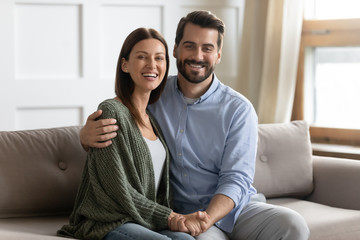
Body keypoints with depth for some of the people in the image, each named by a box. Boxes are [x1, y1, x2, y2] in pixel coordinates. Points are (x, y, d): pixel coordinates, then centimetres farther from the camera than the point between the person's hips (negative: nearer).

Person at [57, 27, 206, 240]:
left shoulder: (153, 118, 18)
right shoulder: (111, 112, -7)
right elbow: (118, 190, -11)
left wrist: (175, 219, -1)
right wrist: (170, 217, -10)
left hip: (148, 222, 6)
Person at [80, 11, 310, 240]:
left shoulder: (239, 109, -2)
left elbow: (236, 180, -9)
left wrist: (204, 221, -29)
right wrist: (87, 134, -18)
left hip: (235, 207, 2)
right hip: (182, 214, -2)